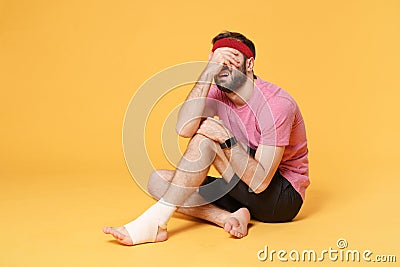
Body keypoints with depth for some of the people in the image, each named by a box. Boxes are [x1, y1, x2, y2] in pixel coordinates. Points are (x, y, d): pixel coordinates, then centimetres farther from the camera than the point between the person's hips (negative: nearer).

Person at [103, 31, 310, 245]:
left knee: (207, 131, -25)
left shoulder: (276, 103, -19)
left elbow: (259, 181, -25)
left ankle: (154, 223, -25)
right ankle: (229, 218, -23)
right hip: (246, 192, 7)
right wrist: (209, 71, -24)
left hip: (284, 197, -7)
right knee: (158, 180, -7)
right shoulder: (218, 95, 0)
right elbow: (184, 128, -23)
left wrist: (227, 139, -31)